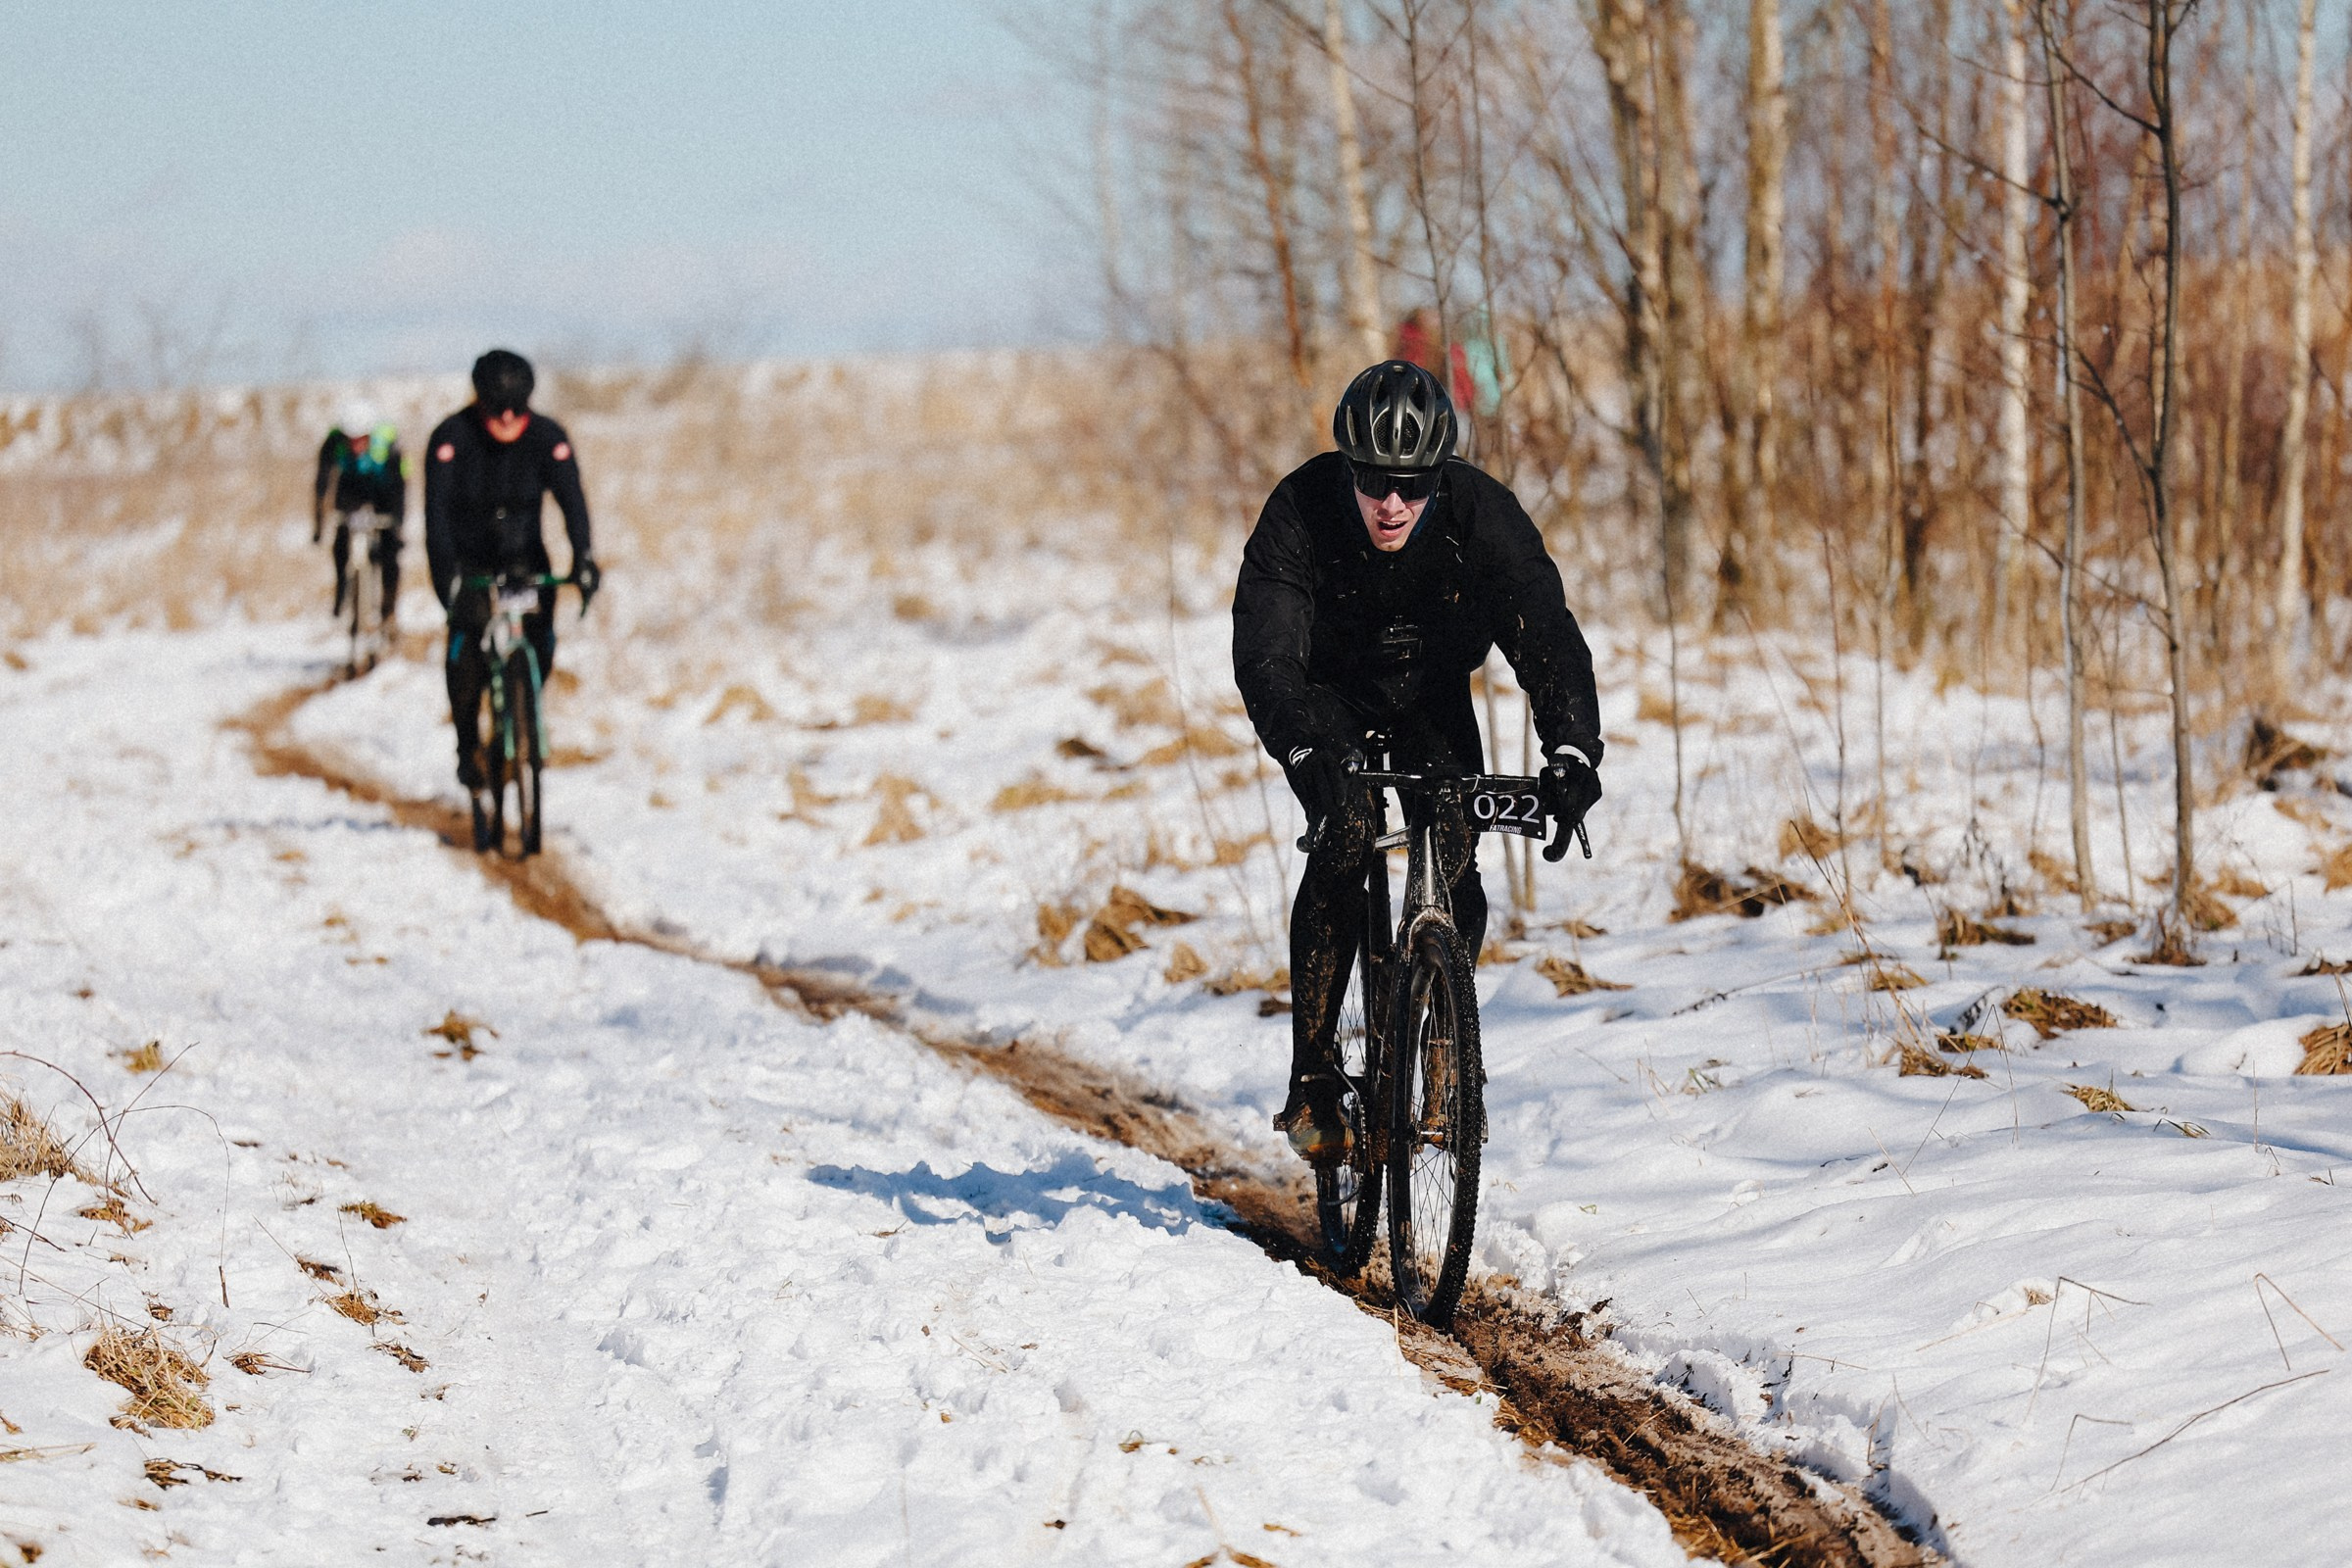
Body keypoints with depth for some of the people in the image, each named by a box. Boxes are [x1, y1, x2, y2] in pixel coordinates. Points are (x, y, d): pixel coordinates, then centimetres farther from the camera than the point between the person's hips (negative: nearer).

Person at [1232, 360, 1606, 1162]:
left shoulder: (1482, 515, -29)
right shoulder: (1299, 513, -31)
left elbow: (1545, 634, -34)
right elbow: (1264, 654, -38)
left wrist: (1572, 751, -51)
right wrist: (1310, 755, -56)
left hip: (1432, 701, 2)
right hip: (1328, 696, -2)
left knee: (1455, 865, -16)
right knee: (1345, 834, -27)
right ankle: (1312, 1079, -21)